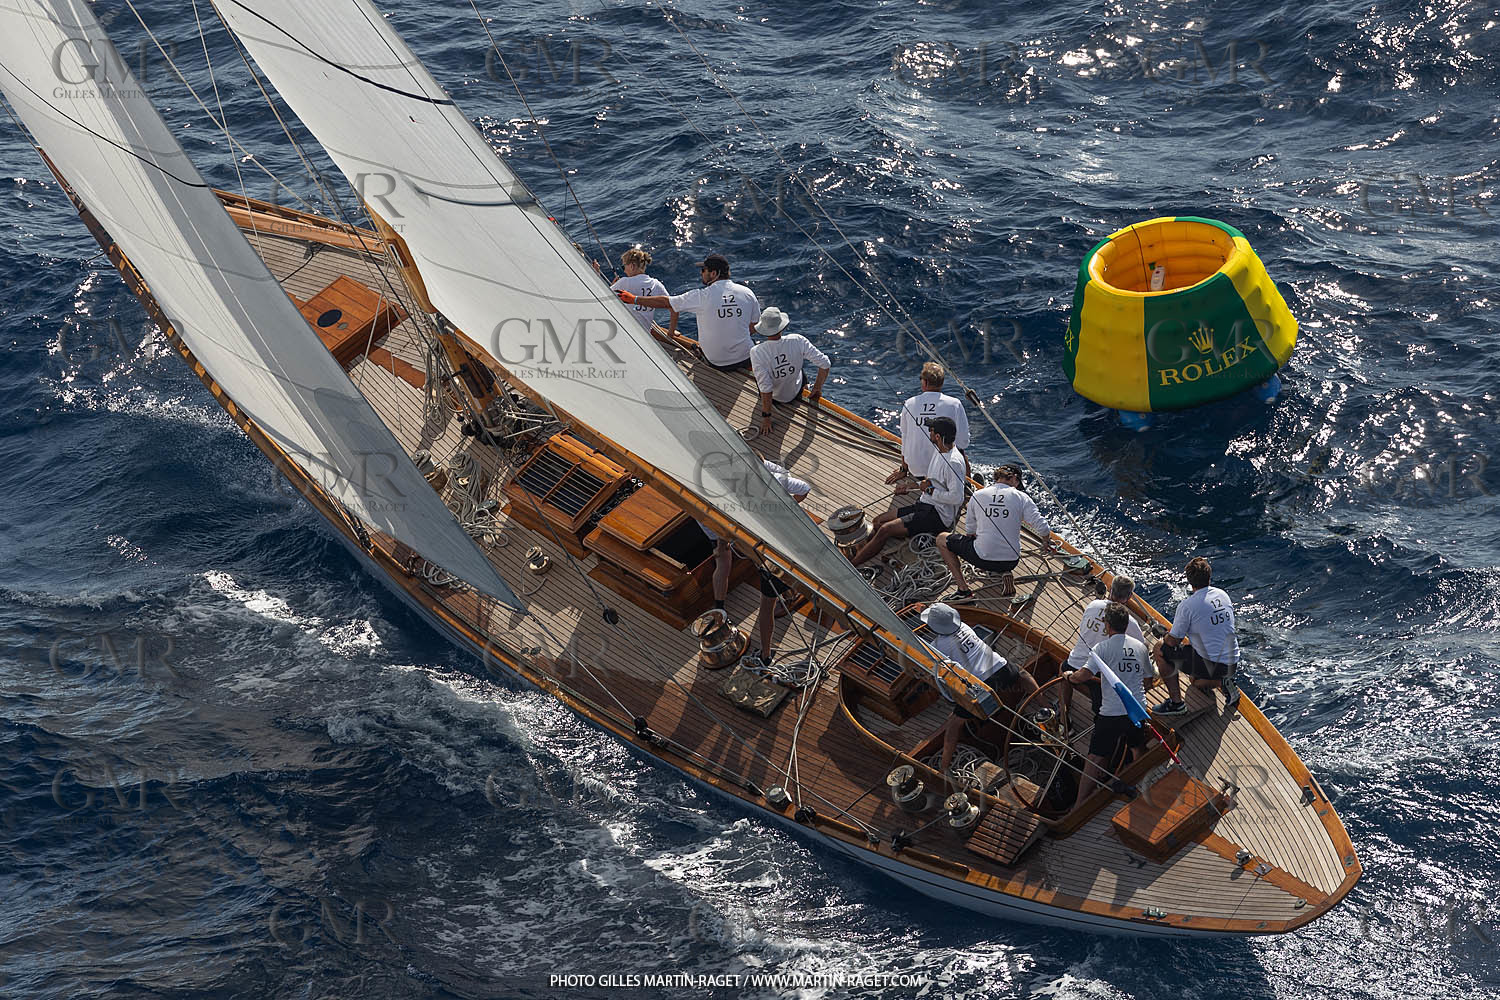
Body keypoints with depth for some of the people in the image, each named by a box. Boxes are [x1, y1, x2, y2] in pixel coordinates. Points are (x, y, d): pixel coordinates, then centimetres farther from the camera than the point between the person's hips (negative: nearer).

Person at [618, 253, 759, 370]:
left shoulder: (702, 296, -12)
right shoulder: (747, 293, -4)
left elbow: (665, 302, -4)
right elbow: (753, 328, 4)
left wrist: (634, 299, 7)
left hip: (715, 363, -2)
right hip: (745, 359, 2)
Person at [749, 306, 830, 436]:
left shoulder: (756, 352, -35)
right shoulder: (797, 341, -30)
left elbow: (765, 388, -32)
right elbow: (824, 364, -23)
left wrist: (766, 416, -19)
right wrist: (818, 387, -4)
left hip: (774, 397, -1)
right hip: (795, 393, 1)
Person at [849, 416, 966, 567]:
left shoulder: (953, 462, -23)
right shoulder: (939, 451, 9)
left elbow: (957, 498, -28)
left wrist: (929, 490, -18)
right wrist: (912, 486, 13)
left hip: (939, 516, -10)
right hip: (927, 505, 10)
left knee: (885, 530, -18)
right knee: (879, 522, 6)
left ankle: (850, 566, -12)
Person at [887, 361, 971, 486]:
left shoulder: (909, 404, -3)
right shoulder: (954, 404, -11)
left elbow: (905, 440, 7)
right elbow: (963, 442, -9)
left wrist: (904, 470, 20)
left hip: (916, 469, 3)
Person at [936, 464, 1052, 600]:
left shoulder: (977, 496, 2)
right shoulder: (1021, 498, -2)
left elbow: (971, 531, 13)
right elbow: (1042, 527, -3)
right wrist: (1048, 542, 19)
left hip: (982, 558, -2)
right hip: (1011, 562, 2)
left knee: (942, 539, 19)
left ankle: (963, 590, 7)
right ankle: (1005, 573, 6)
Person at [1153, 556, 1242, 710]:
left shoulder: (1187, 606, -16)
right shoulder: (1223, 595, 5)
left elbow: (1173, 641, -9)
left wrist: (1166, 636, 16)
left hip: (1211, 665, -7)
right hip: (1233, 663, 8)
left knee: (1160, 649, 6)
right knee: (1195, 682, 36)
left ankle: (1176, 703, 5)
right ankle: (1223, 682, 7)